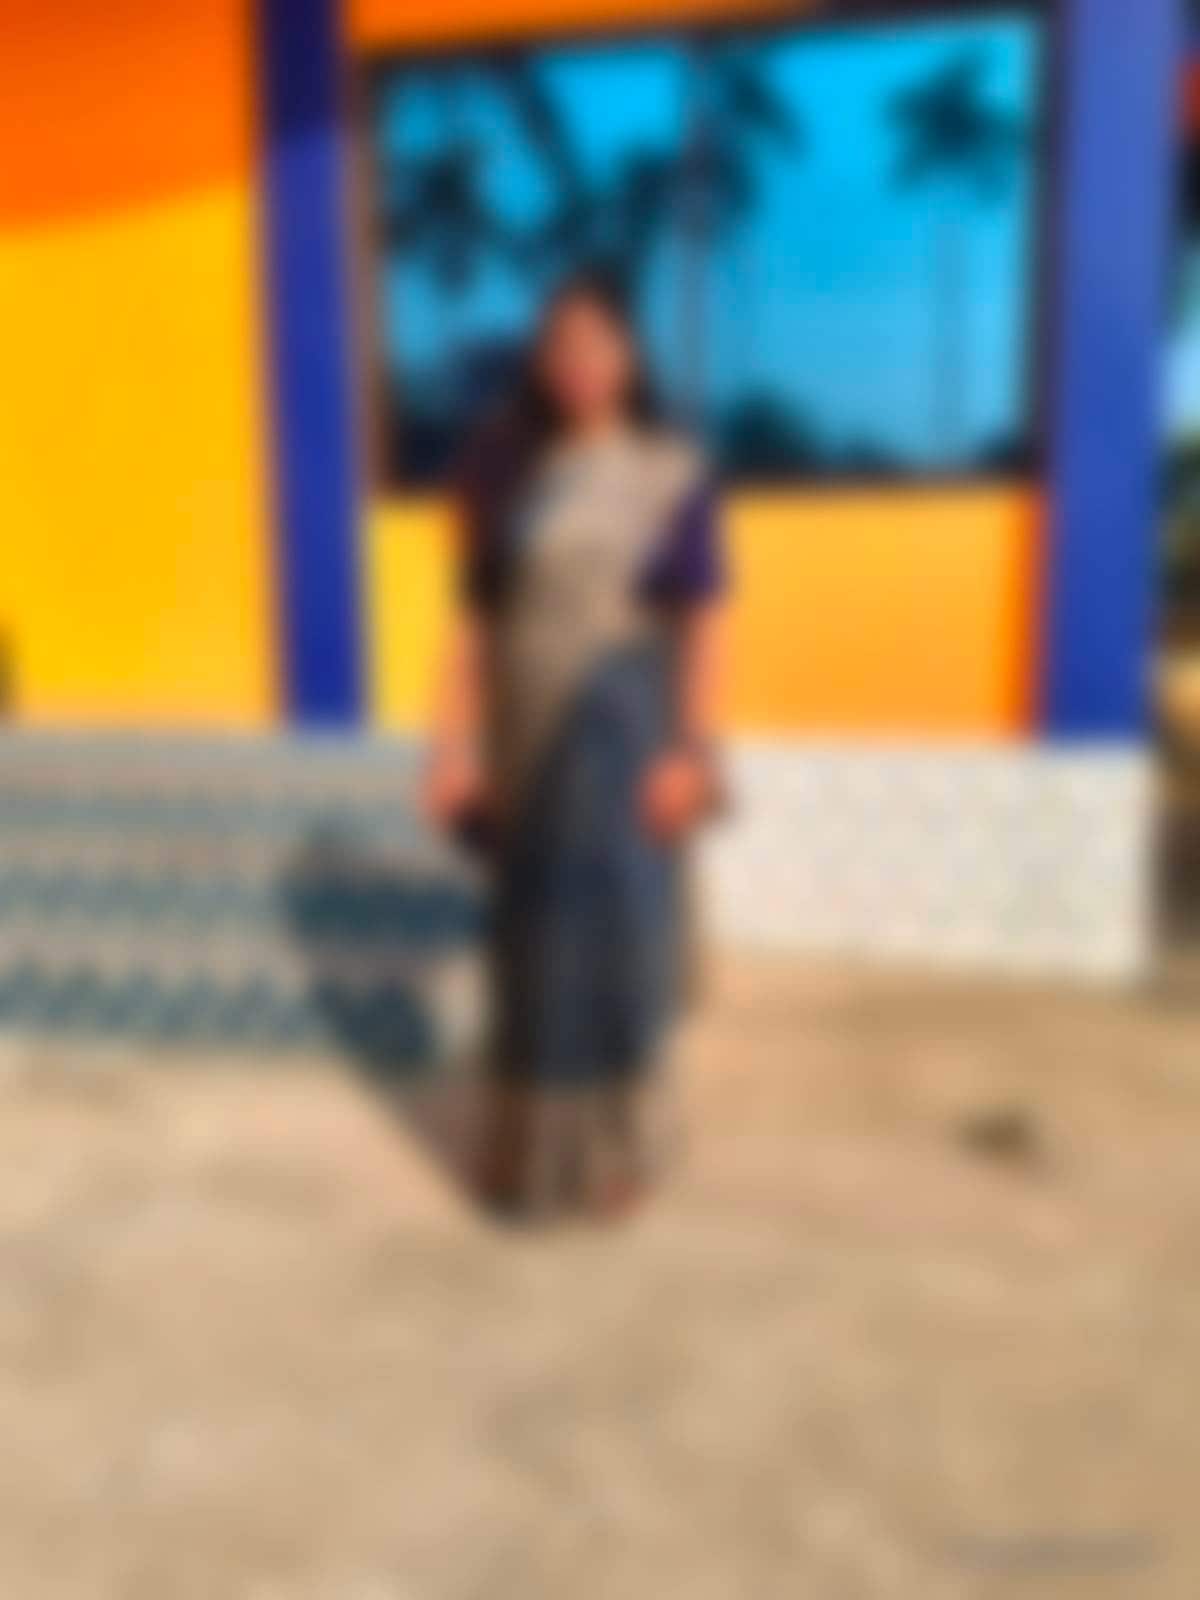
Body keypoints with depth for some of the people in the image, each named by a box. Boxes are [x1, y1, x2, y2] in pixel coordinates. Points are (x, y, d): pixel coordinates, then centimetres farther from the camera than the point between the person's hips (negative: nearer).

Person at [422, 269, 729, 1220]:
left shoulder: (673, 474, -3)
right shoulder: (501, 467, 3)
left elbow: (704, 625, -5)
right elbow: (475, 616, 3)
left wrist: (692, 751, -12)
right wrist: (456, 745, -1)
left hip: (627, 732, -2)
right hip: (529, 734, 2)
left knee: (620, 930, 4)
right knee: (531, 932, 10)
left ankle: (617, 1146, 21)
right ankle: (528, 1141, 26)